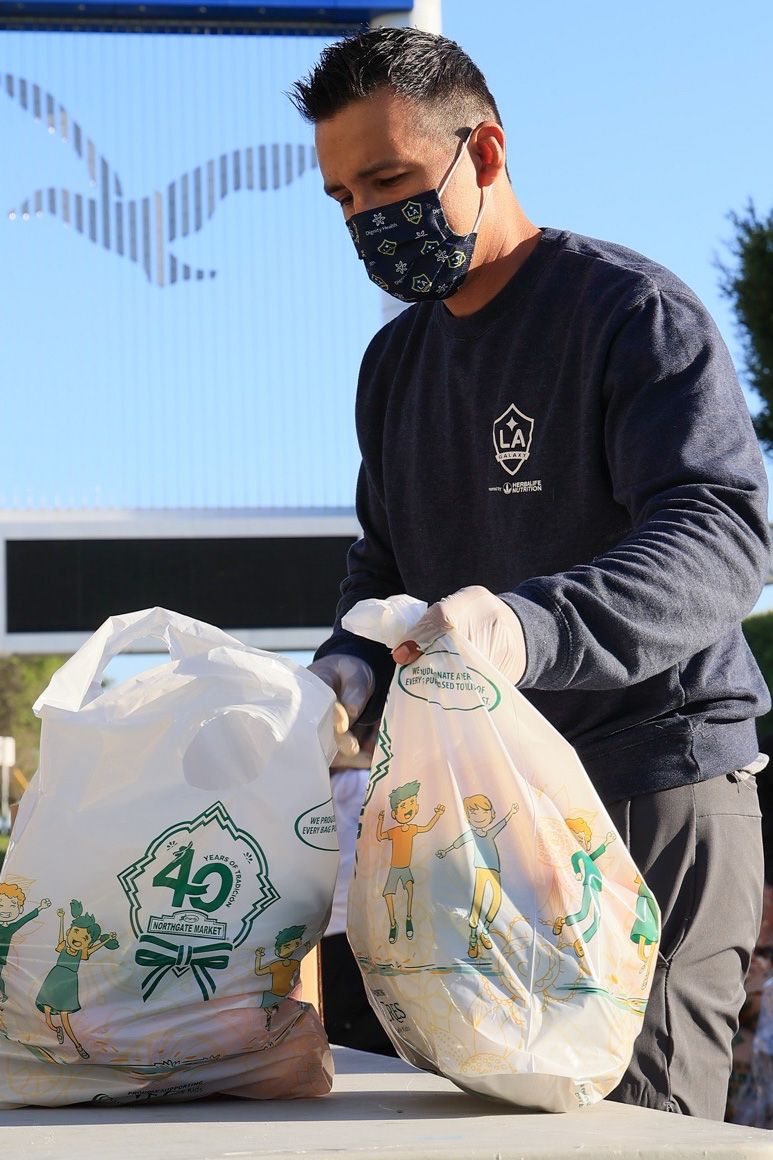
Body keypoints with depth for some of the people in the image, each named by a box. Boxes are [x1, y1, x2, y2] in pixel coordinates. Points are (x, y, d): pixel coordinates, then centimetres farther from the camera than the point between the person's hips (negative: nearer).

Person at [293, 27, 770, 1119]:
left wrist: (529, 627, -37)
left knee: (637, 1124, -12)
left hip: (658, 791, -7)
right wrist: (352, 669, -3)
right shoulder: (396, 360, 17)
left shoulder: (630, 309, -8)